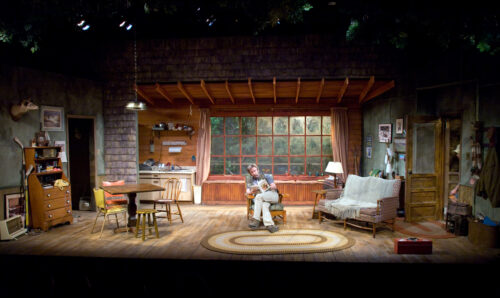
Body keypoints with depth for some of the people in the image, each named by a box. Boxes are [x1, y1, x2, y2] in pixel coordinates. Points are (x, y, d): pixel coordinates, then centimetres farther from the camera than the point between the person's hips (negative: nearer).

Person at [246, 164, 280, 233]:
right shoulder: (250, 180, 22)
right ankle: (269, 224, -54)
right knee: (264, 205, -36)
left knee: (259, 196, -34)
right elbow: (247, 192, 9)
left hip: (272, 195, -2)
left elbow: (274, 186, 3)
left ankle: (256, 220, -37)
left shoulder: (266, 176, 14)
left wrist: (268, 187, -16)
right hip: (261, 199, 2)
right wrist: (251, 192, -13)